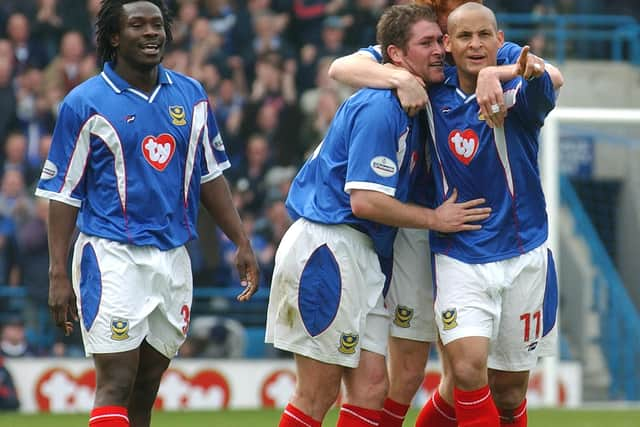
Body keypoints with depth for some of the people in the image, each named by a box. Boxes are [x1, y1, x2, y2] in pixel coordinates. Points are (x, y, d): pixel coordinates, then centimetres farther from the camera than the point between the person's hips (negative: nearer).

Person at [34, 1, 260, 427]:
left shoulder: (191, 95, 9)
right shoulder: (86, 103, -4)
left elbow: (210, 176, 18)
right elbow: (62, 194, -3)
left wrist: (242, 243, 11)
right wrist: (59, 275, -9)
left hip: (173, 258, 5)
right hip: (112, 257, -5)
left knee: (145, 391, 8)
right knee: (116, 386, -11)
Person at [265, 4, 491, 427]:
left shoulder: (412, 108, 15)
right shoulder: (379, 109, -16)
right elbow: (365, 201, -20)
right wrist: (436, 219, -9)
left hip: (361, 255, 10)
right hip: (327, 246, -10)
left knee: (371, 388, 4)